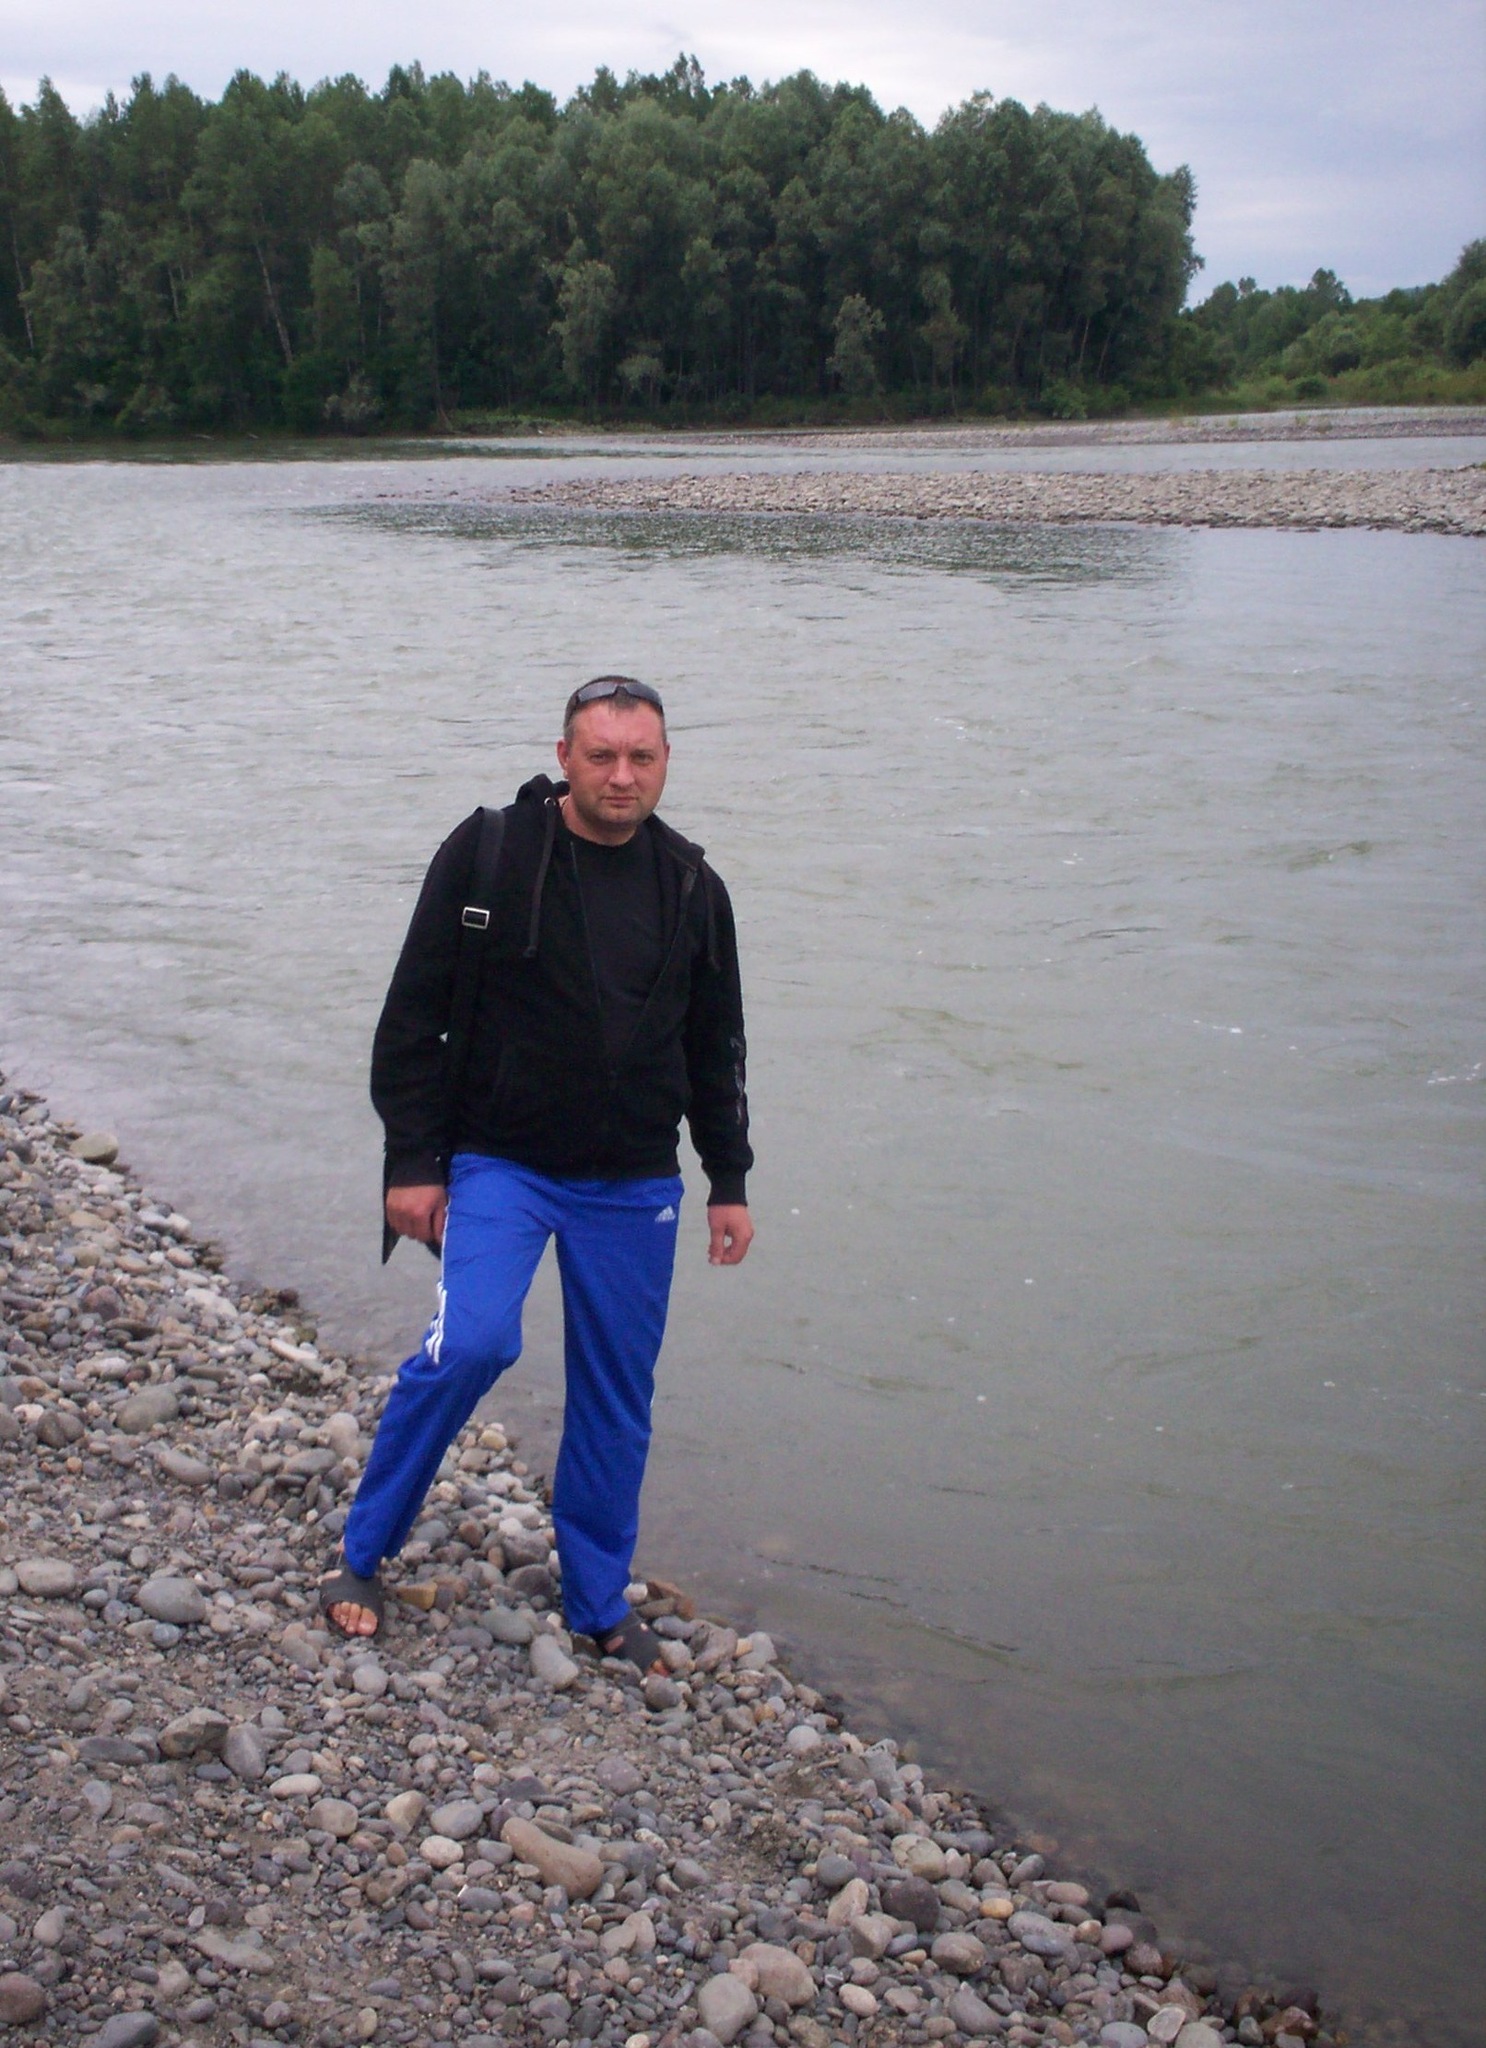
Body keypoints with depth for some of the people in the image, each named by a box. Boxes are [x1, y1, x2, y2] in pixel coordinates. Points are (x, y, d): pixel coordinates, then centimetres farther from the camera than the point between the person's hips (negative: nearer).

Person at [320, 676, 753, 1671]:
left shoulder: (691, 887, 5)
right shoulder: (488, 853, -8)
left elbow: (716, 1050, 14)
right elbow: (413, 1018, -5)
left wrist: (729, 1184, 13)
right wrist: (413, 1160, -8)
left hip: (634, 1186, 4)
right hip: (498, 1165, -4)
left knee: (617, 1398, 8)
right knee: (471, 1345, -22)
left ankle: (600, 1603, 26)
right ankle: (364, 1554, 0)